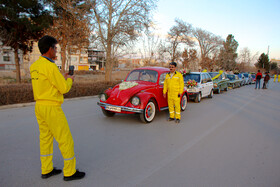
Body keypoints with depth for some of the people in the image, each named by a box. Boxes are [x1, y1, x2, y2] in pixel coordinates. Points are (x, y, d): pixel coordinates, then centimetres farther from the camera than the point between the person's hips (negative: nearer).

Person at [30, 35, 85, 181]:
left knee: (45, 138, 16)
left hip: (39, 106, 9)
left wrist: (63, 79, 18)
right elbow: (64, 88, -16)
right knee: (65, 139, 1)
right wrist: (70, 80, 5)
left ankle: (46, 170, 28)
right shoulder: (51, 67, -19)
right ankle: (70, 172, 12)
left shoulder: (34, 66, 9)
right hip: (51, 108, -9)